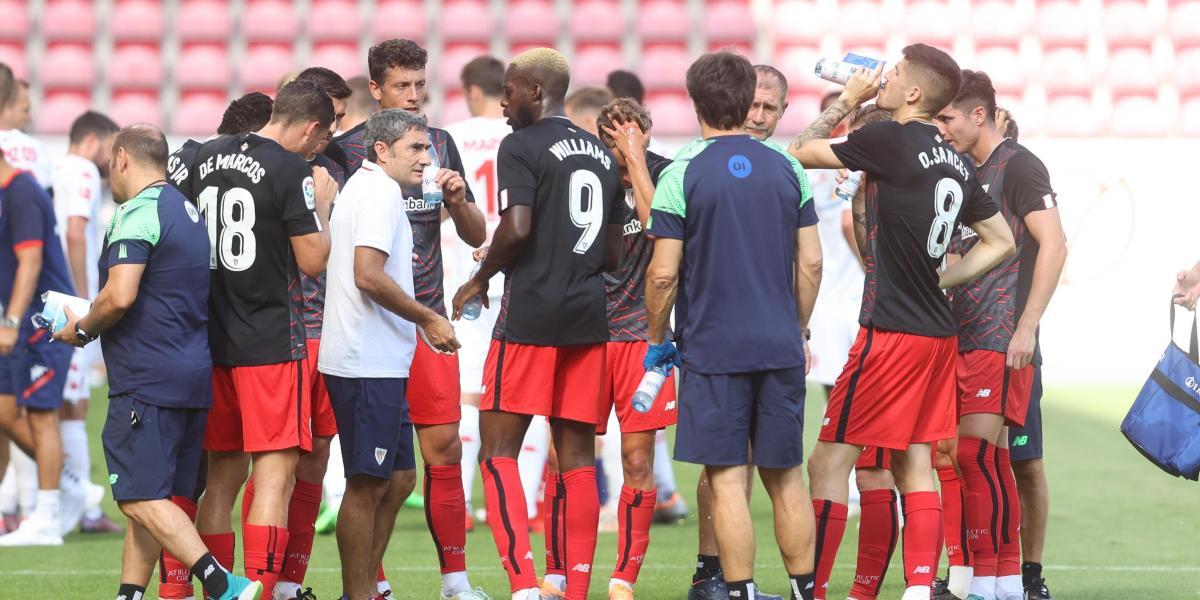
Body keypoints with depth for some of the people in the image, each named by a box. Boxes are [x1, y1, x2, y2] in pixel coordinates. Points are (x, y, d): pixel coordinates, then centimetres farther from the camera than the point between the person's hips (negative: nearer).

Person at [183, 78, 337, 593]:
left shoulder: (206, 158, 10)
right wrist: (323, 205, 6)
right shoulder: (291, 170, -11)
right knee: (276, 473, -7)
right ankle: (260, 588, -15)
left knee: (223, 474, 12)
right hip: (272, 340, -7)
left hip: (213, 337, 7)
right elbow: (312, 261, -10)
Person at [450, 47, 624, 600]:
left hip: (530, 313, -6)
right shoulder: (602, 155, 15)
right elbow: (613, 253, 17)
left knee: (498, 450, -1)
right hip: (589, 316, 7)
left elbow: (516, 227, -18)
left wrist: (481, 279, -3)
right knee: (577, 456, 8)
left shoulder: (521, 147, -7)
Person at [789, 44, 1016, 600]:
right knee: (914, 465, 11)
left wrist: (846, 99, 10)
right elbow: (1000, 241, 21)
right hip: (937, 330, 8)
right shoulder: (954, 162, 11)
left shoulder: (890, 140, -13)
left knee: (829, 462, -4)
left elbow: (802, 151, -2)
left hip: (891, 332, -8)